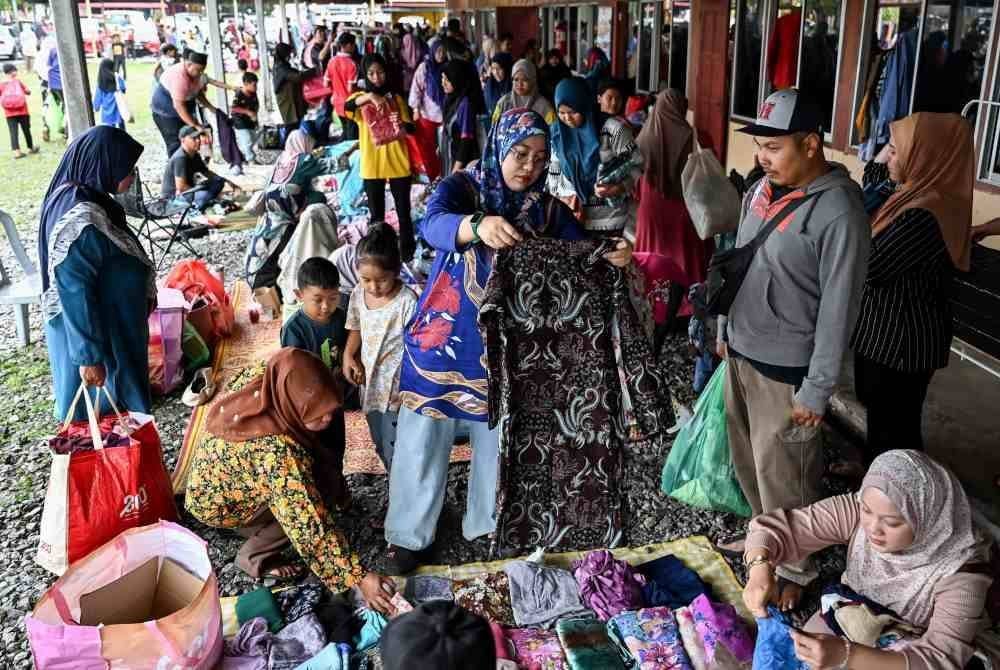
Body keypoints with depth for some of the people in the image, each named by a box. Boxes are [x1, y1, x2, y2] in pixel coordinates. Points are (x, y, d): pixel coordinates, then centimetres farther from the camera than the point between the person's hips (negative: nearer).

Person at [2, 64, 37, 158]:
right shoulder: (18, 82, -2)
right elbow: (28, 92, -1)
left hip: (9, 113, 1)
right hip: (22, 111, -1)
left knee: (13, 132, 0)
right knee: (26, 130, 14)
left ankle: (17, 151, -10)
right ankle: (31, 148, 28)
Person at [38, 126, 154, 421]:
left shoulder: (88, 200, 0)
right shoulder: (81, 222, -30)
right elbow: (75, 296, -28)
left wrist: (143, 294, 25)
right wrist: (89, 356, -23)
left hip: (114, 325, 9)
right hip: (96, 333, -9)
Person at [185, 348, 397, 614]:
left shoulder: (256, 380, -23)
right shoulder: (277, 451, -42)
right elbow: (310, 526, -39)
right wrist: (358, 578, -35)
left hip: (211, 475, 7)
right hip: (217, 503, -7)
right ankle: (254, 557, 3)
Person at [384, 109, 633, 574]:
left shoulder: (546, 209, 2)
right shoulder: (462, 187, -8)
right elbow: (434, 225, -30)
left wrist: (614, 256, -29)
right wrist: (477, 226, -51)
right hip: (444, 340, -3)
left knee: (499, 439, 16)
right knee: (422, 440, 6)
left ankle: (489, 522, 38)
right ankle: (408, 534, 25)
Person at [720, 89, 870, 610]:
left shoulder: (838, 212, -21)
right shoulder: (767, 186, 2)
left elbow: (839, 307, -19)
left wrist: (817, 389, -17)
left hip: (785, 367, -7)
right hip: (741, 351, 8)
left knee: (783, 476, 6)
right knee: (747, 459, 21)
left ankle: (794, 570, 26)